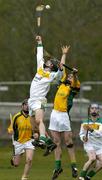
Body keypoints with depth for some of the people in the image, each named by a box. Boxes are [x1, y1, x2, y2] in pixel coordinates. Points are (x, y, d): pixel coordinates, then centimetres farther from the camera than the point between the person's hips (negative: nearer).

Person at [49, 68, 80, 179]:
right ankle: (58, 167, 12)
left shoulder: (71, 88, -1)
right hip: (54, 115, 6)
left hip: (63, 115, -6)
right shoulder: (62, 85, 13)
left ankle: (74, 166, -1)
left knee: (68, 142, -5)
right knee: (57, 142, 8)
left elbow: (75, 83, -23)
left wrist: (75, 74, -39)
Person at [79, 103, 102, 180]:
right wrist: (83, 137, -4)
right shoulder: (85, 122, 6)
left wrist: (92, 130, -32)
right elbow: (81, 134, 19)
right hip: (89, 143, -1)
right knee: (92, 158, -28)